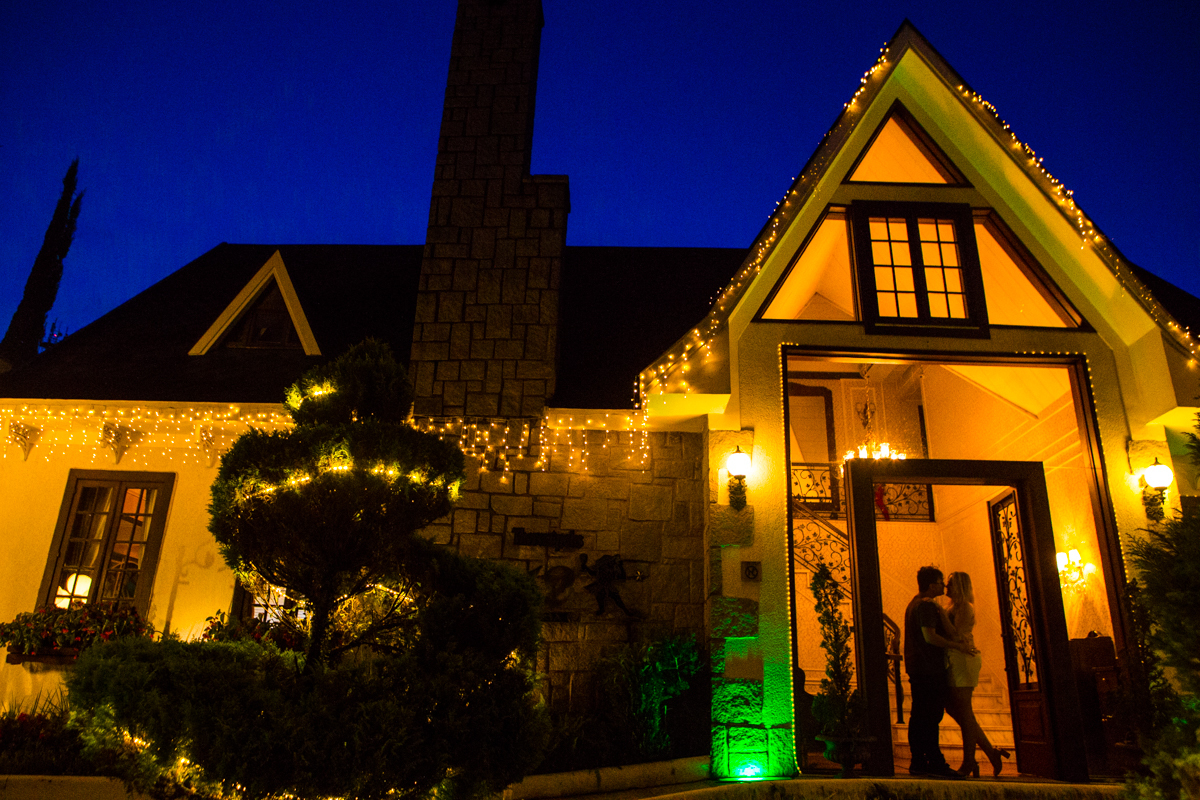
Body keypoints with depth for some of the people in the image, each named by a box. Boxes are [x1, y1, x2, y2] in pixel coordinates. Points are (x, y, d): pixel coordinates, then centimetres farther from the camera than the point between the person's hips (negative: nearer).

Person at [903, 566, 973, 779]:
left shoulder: (914, 604, 21)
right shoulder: (927, 605, -12)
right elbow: (930, 636, -20)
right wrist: (956, 645, -13)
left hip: (917, 667, 10)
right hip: (929, 669, -10)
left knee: (919, 717, 9)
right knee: (931, 716, -9)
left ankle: (919, 763, 12)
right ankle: (935, 763, -8)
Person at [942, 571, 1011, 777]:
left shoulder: (965, 607, -8)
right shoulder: (956, 607, 21)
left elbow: (956, 635, -20)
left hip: (963, 660, -10)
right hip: (955, 662, 10)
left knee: (964, 713, -5)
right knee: (953, 708, 9)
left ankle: (968, 763, 0)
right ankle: (991, 752, 15)